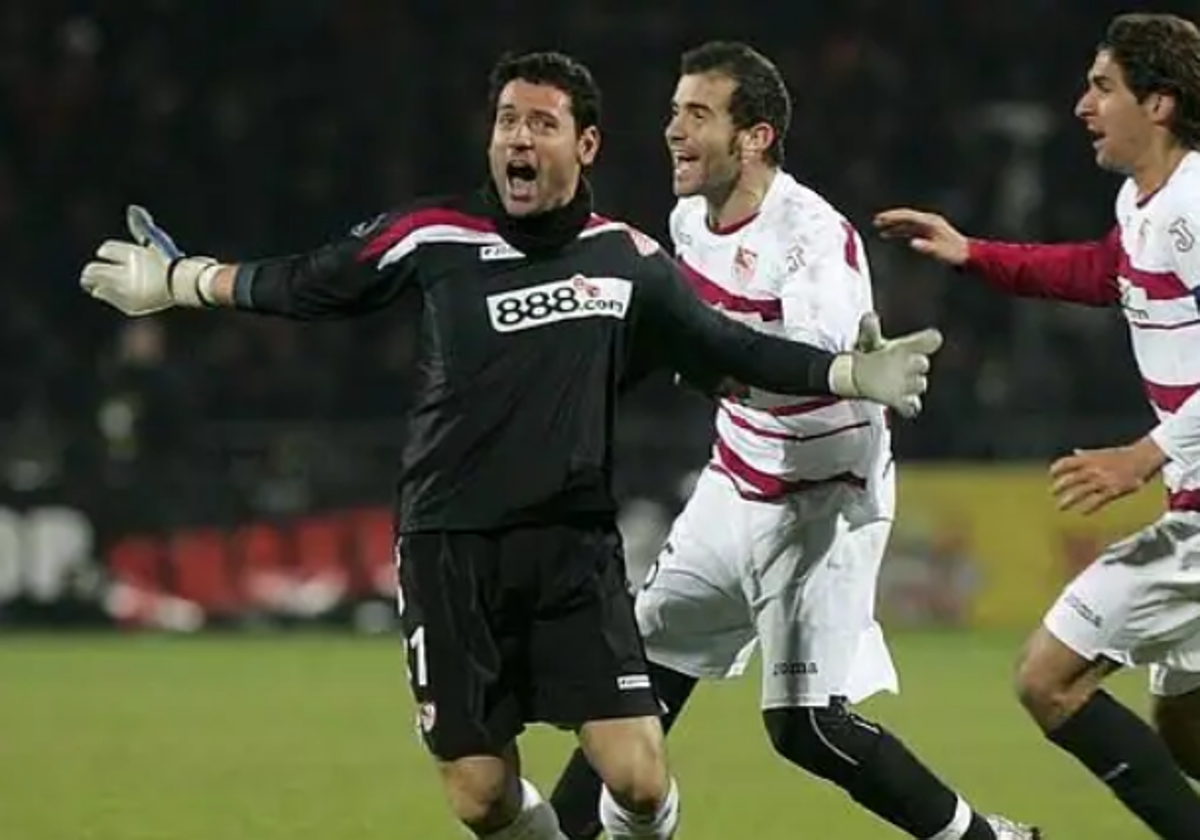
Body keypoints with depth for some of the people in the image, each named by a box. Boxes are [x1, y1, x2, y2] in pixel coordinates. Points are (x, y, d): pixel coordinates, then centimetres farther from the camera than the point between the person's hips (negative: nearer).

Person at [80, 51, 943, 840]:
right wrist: (178, 281, 16)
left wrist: (851, 375, 9)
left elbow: (724, 347, 15)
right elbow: (307, 285, 11)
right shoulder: (434, 239, -2)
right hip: (451, 551, 0)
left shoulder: (628, 261, 3)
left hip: (575, 545, 0)